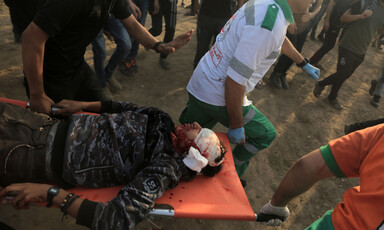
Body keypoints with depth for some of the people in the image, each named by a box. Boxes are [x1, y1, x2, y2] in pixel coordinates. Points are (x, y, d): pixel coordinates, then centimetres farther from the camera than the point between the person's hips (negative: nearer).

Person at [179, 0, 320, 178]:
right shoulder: (270, 23, -26)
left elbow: (281, 40, 27)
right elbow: (234, 81, -28)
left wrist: (304, 64, 41)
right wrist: (236, 126, -16)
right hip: (219, 98, -8)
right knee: (266, 135, 13)